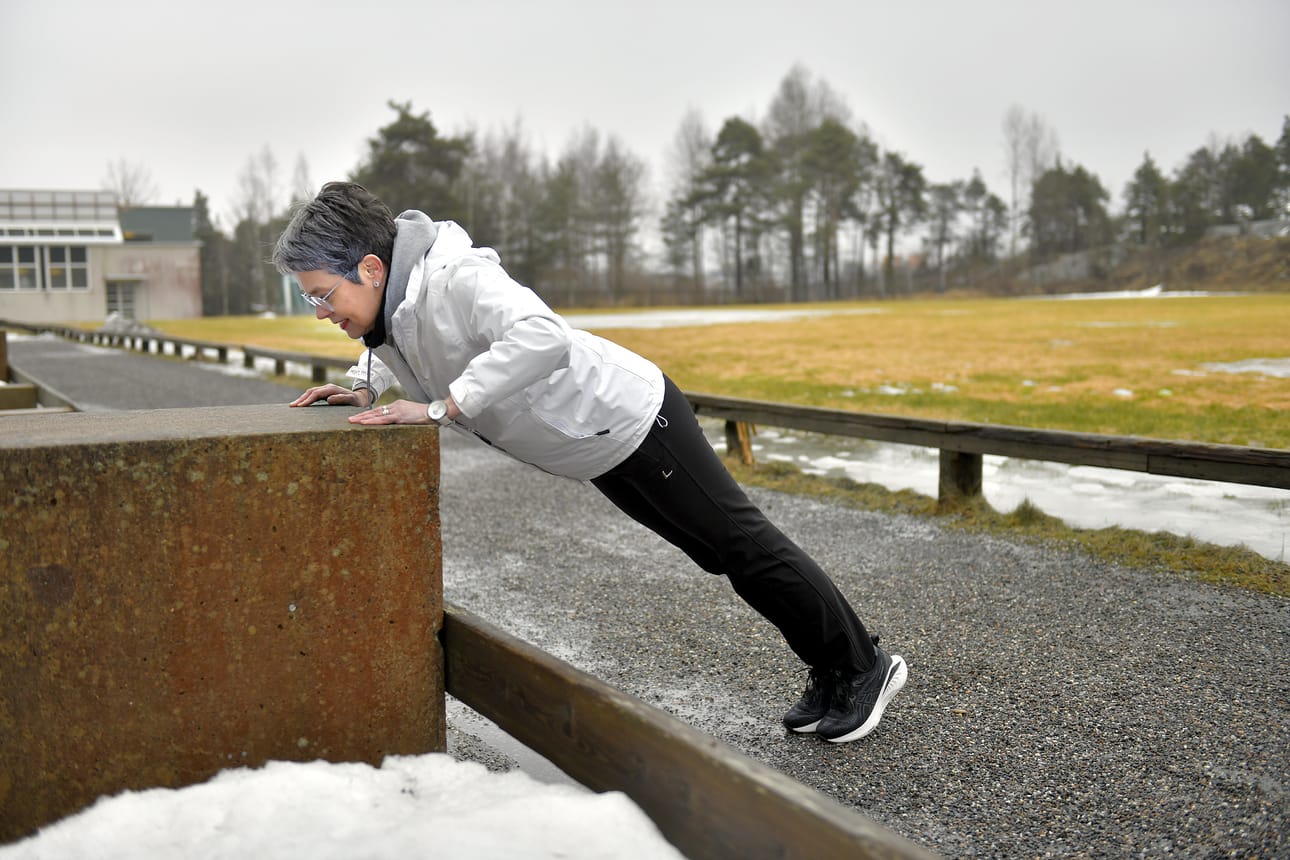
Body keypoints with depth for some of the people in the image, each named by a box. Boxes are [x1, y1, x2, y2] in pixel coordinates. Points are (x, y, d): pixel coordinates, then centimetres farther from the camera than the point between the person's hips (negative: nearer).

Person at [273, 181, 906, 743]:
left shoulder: (456, 276, -30)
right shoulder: (388, 297, -2)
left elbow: (542, 337, -47)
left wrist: (441, 407, -43)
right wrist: (363, 388, 3)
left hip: (630, 417, -9)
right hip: (603, 450, 9)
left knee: (741, 543, 2)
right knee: (718, 554, 17)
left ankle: (864, 665, 23)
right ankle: (832, 675, 33)